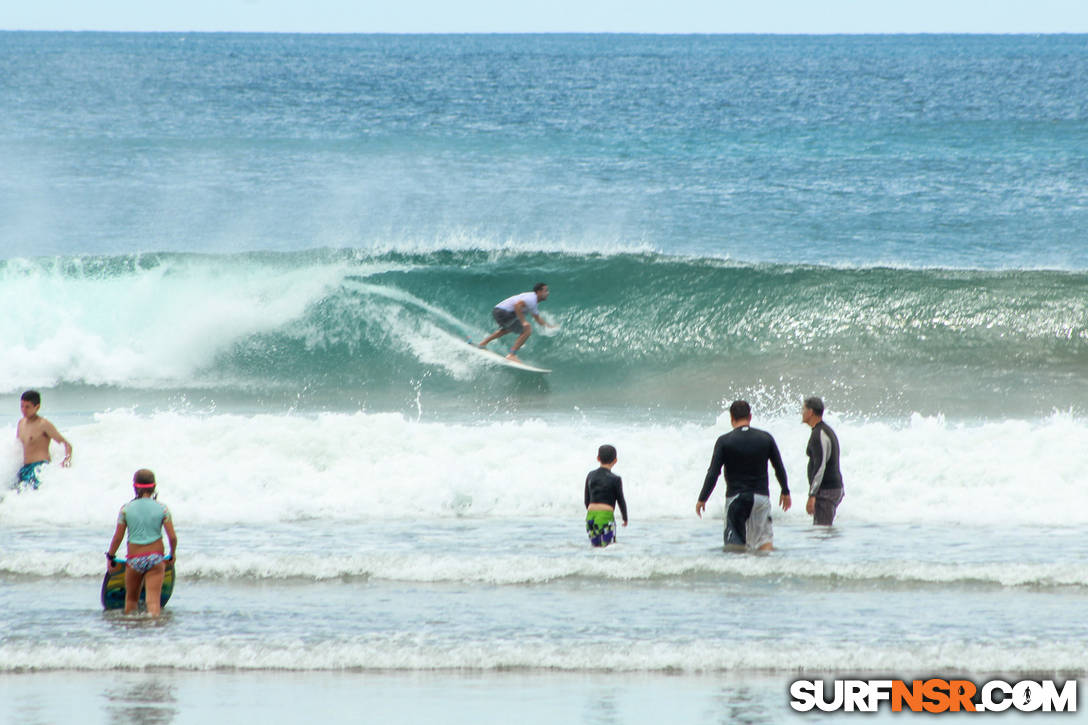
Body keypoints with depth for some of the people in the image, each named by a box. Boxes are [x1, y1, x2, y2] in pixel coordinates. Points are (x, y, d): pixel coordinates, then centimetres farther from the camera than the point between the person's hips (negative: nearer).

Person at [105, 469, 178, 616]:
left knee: (131, 599, 18)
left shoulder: (126, 509, -4)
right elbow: (172, 537, -4)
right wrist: (173, 553, 15)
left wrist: (110, 556, 14)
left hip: (134, 559, 0)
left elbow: (118, 537, -1)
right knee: (153, 600, -4)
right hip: (155, 558, 0)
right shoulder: (162, 509, -4)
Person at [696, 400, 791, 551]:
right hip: (761, 496, 2)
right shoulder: (766, 438, 0)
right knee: (764, 537, 6)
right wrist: (785, 492, 22)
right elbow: (779, 468, 7)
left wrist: (702, 499, -2)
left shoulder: (724, 441, -7)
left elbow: (713, 473, -10)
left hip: (735, 497, -2)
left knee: (734, 542, 5)